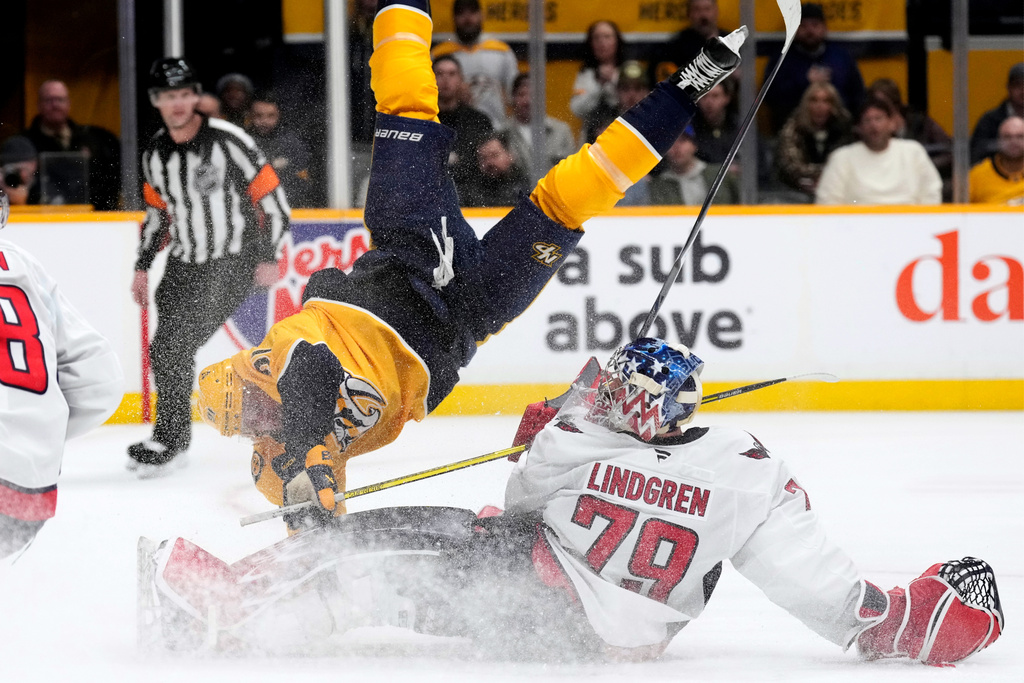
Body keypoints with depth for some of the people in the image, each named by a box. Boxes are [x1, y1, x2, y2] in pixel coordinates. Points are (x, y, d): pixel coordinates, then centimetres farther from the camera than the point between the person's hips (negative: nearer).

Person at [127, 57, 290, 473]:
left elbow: (271, 197, -10)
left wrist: (268, 257, -13)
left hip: (233, 263, -7)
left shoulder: (227, 141, -15)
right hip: (184, 264, 7)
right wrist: (143, 266, 15)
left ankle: (167, 441, -11)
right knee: (164, 350, 7)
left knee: (177, 343, -17)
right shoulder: (155, 154, 4)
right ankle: (175, 435, 26)